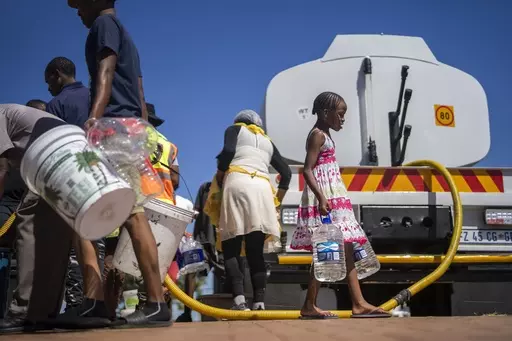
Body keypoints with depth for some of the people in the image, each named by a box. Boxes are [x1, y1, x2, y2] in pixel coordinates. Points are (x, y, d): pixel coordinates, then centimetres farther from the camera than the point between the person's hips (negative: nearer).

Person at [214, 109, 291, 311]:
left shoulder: (235, 129, 19)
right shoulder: (267, 142, 31)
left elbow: (228, 151, -2)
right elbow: (286, 172, 27)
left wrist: (219, 177, 10)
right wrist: (277, 200, 32)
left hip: (237, 182, -4)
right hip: (262, 188, 4)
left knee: (231, 249, -4)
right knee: (256, 251, 3)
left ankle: (239, 299, -22)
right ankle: (259, 302, -11)